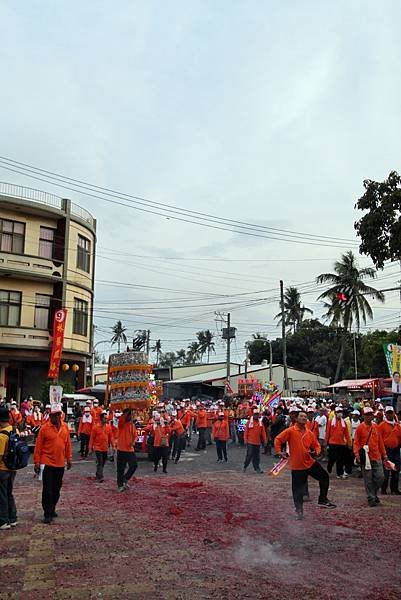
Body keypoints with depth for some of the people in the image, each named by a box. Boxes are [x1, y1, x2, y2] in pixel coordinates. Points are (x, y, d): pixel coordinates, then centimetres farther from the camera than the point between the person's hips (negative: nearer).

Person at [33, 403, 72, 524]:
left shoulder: (65, 427, 3)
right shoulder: (45, 428, -10)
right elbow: (38, 446, -7)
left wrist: (69, 458, 10)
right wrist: (37, 462, -8)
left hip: (60, 464, 4)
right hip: (48, 463, -4)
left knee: (56, 489, 14)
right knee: (47, 490, -1)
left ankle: (52, 509, 29)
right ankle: (47, 514, 6)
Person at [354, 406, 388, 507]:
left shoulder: (376, 427, 8)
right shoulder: (360, 427, -5)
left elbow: (380, 441, 14)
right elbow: (356, 442, -5)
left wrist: (384, 454, 13)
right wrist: (357, 454, -16)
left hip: (377, 456, 4)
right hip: (366, 457, -4)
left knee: (380, 477, 3)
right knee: (368, 479, 1)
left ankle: (373, 493, 26)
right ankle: (371, 499, 13)